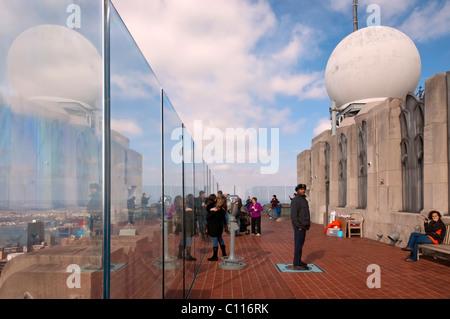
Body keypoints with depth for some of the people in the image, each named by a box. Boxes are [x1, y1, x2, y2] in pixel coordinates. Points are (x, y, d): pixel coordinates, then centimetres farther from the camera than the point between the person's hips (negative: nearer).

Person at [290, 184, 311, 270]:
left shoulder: (303, 200, 15)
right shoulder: (296, 200, -16)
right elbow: (293, 215, -22)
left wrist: (308, 223, 15)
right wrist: (299, 227, -21)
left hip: (303, 226, 10)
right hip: (299, 226, -10)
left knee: (301, 244, 15)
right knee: (298, 245, -6)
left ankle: (299, 261, 24)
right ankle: (296, 265, -1)